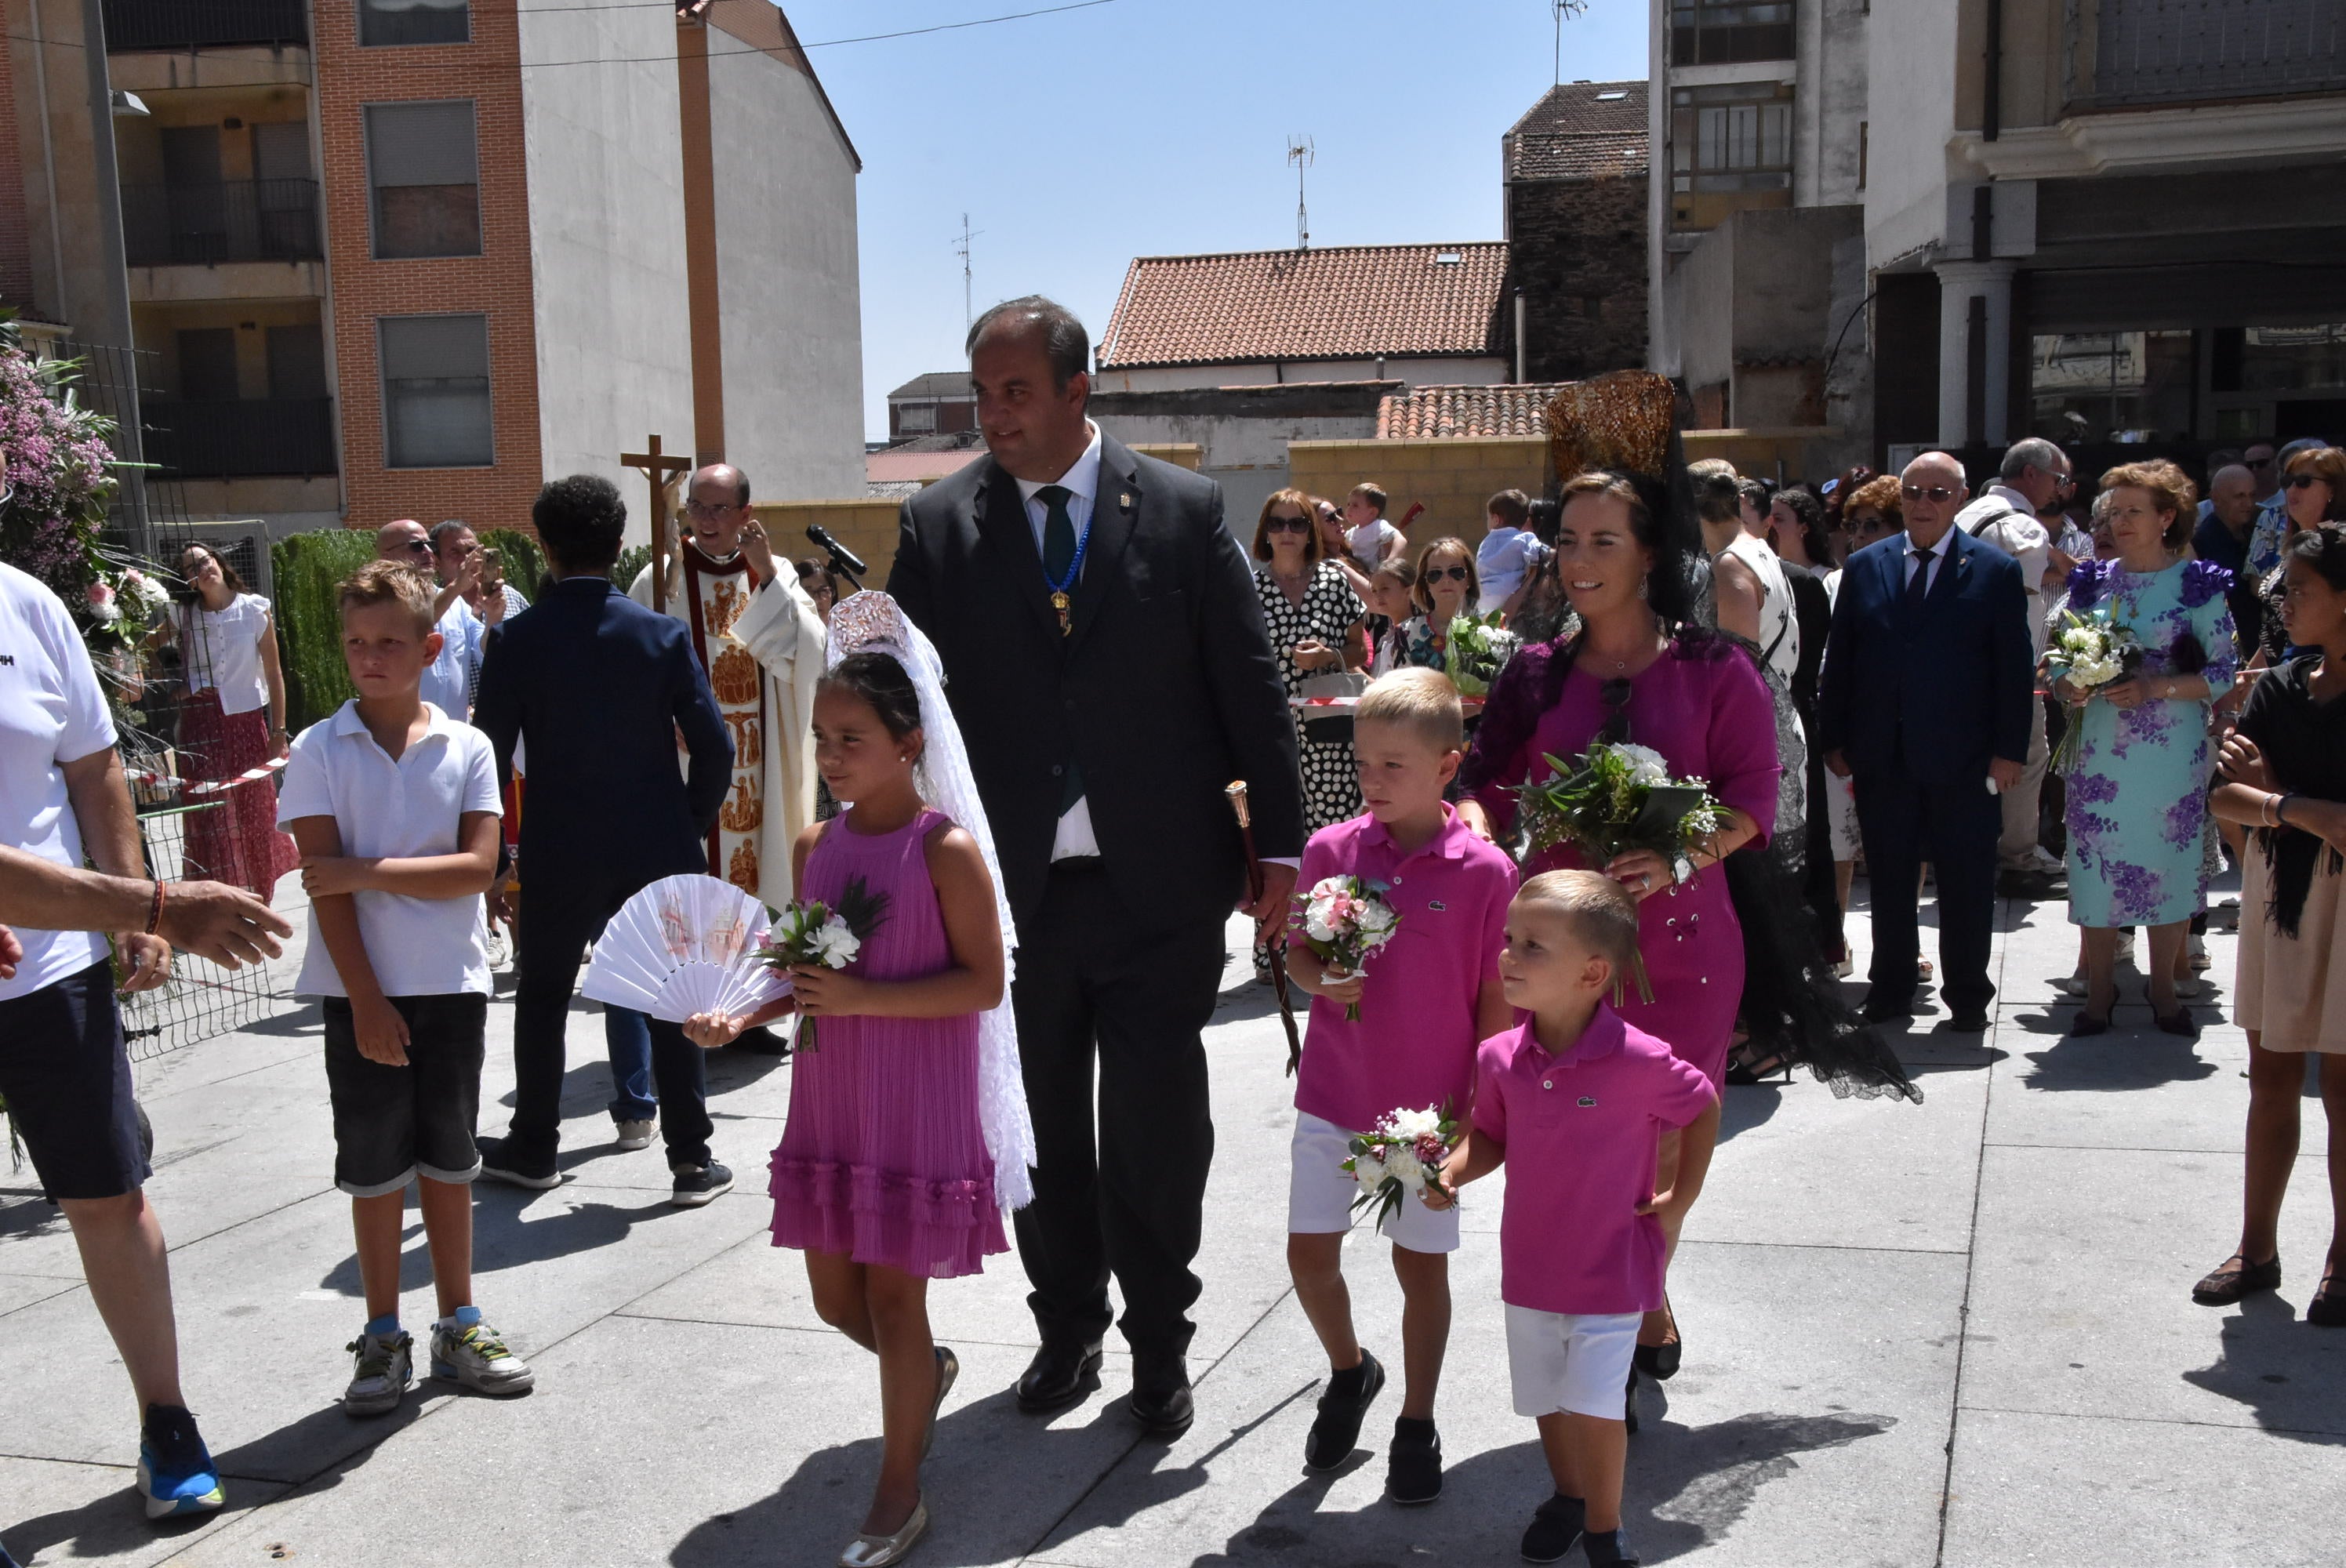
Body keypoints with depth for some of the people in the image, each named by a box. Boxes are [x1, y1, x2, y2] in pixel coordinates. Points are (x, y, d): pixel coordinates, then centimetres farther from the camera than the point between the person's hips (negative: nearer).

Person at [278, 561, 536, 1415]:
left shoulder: (466, 747, -1)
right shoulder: (319, 751, -3)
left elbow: (478, 867, -10)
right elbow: (324, 882, -8)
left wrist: (367, 871, -17)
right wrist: (366, 998, -13)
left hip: (452, 984, 1)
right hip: (363, 991, -1)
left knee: (448, 1158, 11)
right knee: (375, 1166, 7)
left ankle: (458, 1326, 24)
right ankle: (384, 1337, 21)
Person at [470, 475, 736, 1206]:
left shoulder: (516, 639, -7)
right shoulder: (662, 634, -5)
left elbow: (492, 754, -5)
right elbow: (714, 746, -7)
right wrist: (694, 825, 8)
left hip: (559, 855, 0)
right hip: (659, 850, 1)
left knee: (543, 996, 17)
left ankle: (533, 1147, 30)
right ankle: (691, 1159, 11)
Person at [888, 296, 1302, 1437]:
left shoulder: (1183, 511, -1)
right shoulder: (938, 525, 2)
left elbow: (1251, 689, 1)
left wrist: (1280, 849, -1)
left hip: (1160, 885, -1)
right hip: (1013, 887, 2)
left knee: (1156, 1131, 6)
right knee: (1044, 1135, 15)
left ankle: (1159, 1351, 27)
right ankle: (1067, 1329, 36)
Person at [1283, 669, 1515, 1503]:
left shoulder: (1486, 872, -11)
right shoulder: (1331, 850, -4)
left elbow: (1497, 1003, -6)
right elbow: (1297, 954, 6)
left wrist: (1482, 1108, -7)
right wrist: (1321, 978, -16)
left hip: (1431, 1108, -2)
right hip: (1333, 1095, 3)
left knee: (1421, 1264, 10)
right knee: (1310, 1254, 8)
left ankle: (1417, 1424, 29)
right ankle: (1348, 1370, 37)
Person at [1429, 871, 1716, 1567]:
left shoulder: (1641, 1061, -24)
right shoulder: (1499, 1057, -12)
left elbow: (1703, 1108, -4)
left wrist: (1677, 1204, -1)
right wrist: (1452, 1171, -14)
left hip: (1611, 1271, -4)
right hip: (1530, 1266, 5)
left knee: (1594, 1407, -3)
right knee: (1546, 1402, 19)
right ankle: (1568, 1496, 46)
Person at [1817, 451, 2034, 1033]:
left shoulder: (1996, 570, 1)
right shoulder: (1865, 566, 7)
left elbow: (2014, 668, -1)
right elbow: (1839, 659, 8)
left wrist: (2009, 750, -7)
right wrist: (1834, 738, 3)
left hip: (1962, 763, -2)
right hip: (1882, 760, 2)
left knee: (1966, 886, 6)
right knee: (1889, 882, 11)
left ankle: (1967, 997, 20)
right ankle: (1891, 989, 24)